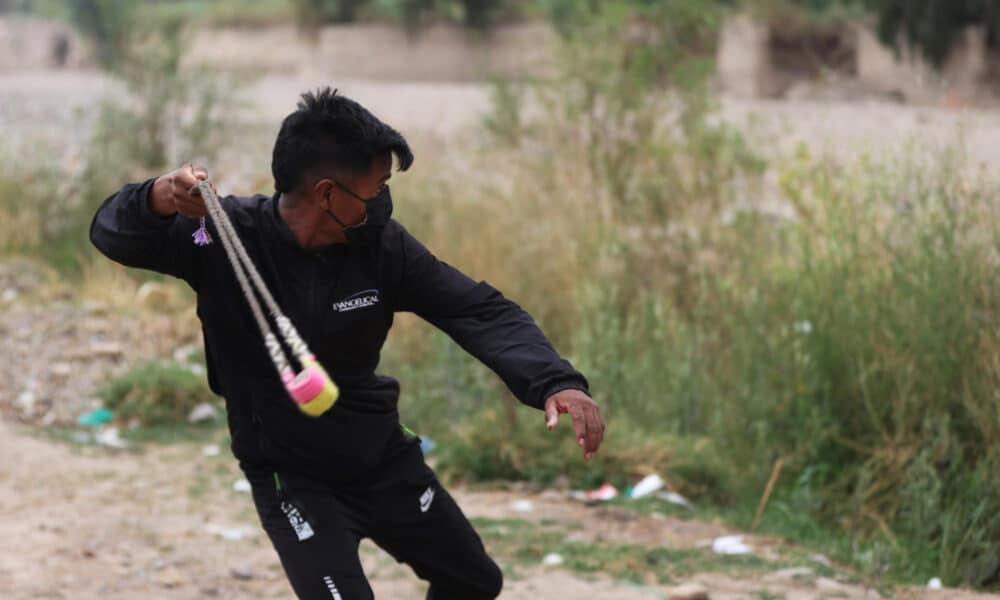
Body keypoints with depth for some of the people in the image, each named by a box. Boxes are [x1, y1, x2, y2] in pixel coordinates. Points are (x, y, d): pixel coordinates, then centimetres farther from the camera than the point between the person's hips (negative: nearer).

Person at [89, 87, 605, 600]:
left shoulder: (382, 245, -15)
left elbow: (481, 311, -15)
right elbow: (113, 235, -28)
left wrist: (555, 381, -33)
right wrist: (160, 200, -53)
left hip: (384, 458, 5)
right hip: (290, 477, -4)